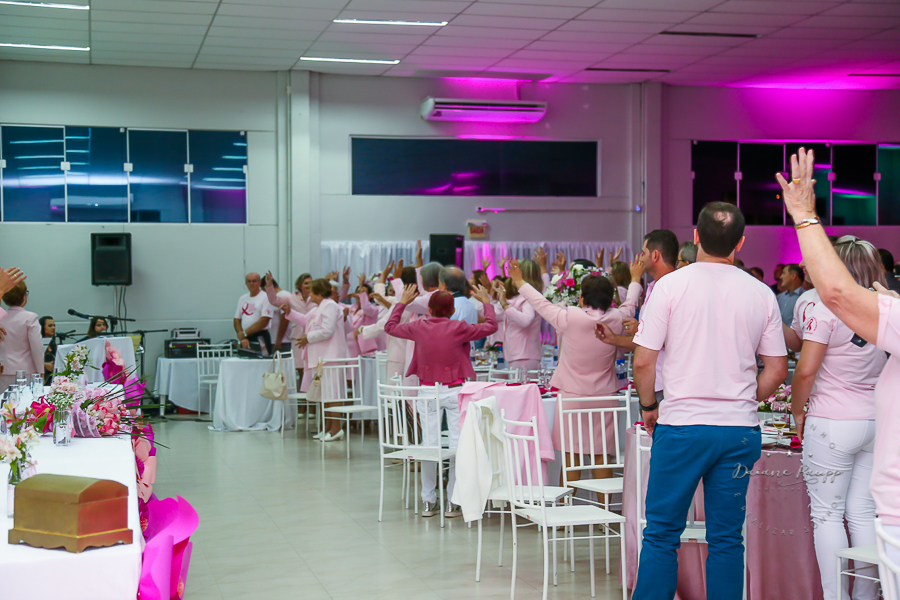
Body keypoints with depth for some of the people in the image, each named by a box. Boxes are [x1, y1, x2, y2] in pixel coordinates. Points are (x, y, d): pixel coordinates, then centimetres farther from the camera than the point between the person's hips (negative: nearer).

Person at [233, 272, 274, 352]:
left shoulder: (265, 297, -3)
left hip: (260, 337, -5)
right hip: (246, 337, 5)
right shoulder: (242, 299, 15)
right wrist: (242, 338, -5)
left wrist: (245, 333, -10)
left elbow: (264, 321, -11)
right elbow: (237, 320, 11)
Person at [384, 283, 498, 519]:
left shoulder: (419, 327, -2)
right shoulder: (459, 328, -9)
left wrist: (403, 302, 28)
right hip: (454, 391, -3)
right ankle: (453, 502, 2)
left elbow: (390, 326, 16)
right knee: (458, 444, 2)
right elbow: (491, 326, 4)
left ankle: (429, 502, 13)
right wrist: (486, 301, 18)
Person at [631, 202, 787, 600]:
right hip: (739, 431, 3)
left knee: (662, 534, 6)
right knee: (726, 538, 10)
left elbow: (643, 361, -7)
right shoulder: (761, 294, 3)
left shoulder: (671, 285, -6)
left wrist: (649, 406, 8)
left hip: (682, 425, -2)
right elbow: (777, 370, 8)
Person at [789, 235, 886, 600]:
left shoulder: (826, 306, -11)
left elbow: (805, 370, -14)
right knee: (863, 513, 11)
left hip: (833, 423, -6)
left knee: (827, 514, 2)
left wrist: (798, 412, -1)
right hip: (877, 422, 6)